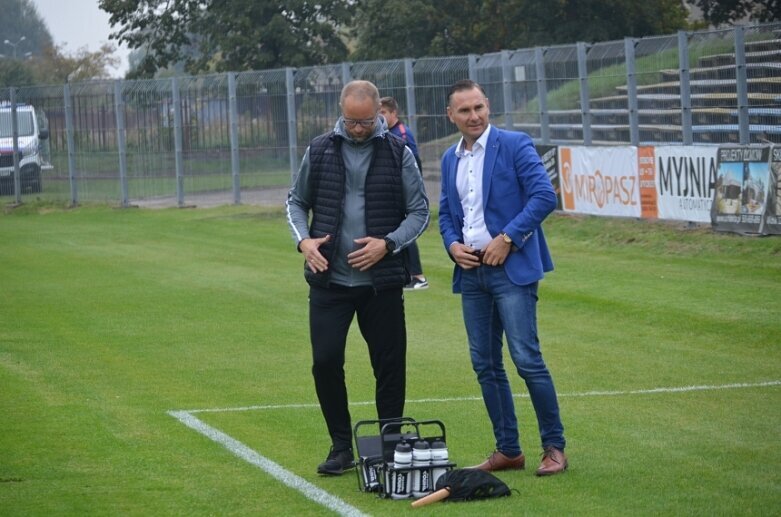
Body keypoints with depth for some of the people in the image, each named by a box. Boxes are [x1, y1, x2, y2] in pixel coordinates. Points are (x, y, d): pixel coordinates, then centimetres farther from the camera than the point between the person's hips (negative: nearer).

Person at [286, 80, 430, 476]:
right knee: (325, 362, -5)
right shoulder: (320, 151, 4)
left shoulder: (398, 154, 1)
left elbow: (419, 212, 3)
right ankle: (341, 447, 10)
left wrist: (389, 243, -12)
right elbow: (296, 201, 15)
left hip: (382, 281, -1)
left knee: (390, 367, 3)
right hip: (329, 280, 1)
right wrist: (303, 240, -4)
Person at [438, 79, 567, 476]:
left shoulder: (514, 145, -5)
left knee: (527, 359, -10)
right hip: (471, 272, 7)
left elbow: (544, 196, -13)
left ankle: (554, 447, -1)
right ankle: (507, 450, 15)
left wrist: (508, 238, -16)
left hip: (511, 268, -7)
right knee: (485, 365, 7)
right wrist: (452, 245, 1)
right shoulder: (450, 160, 14)